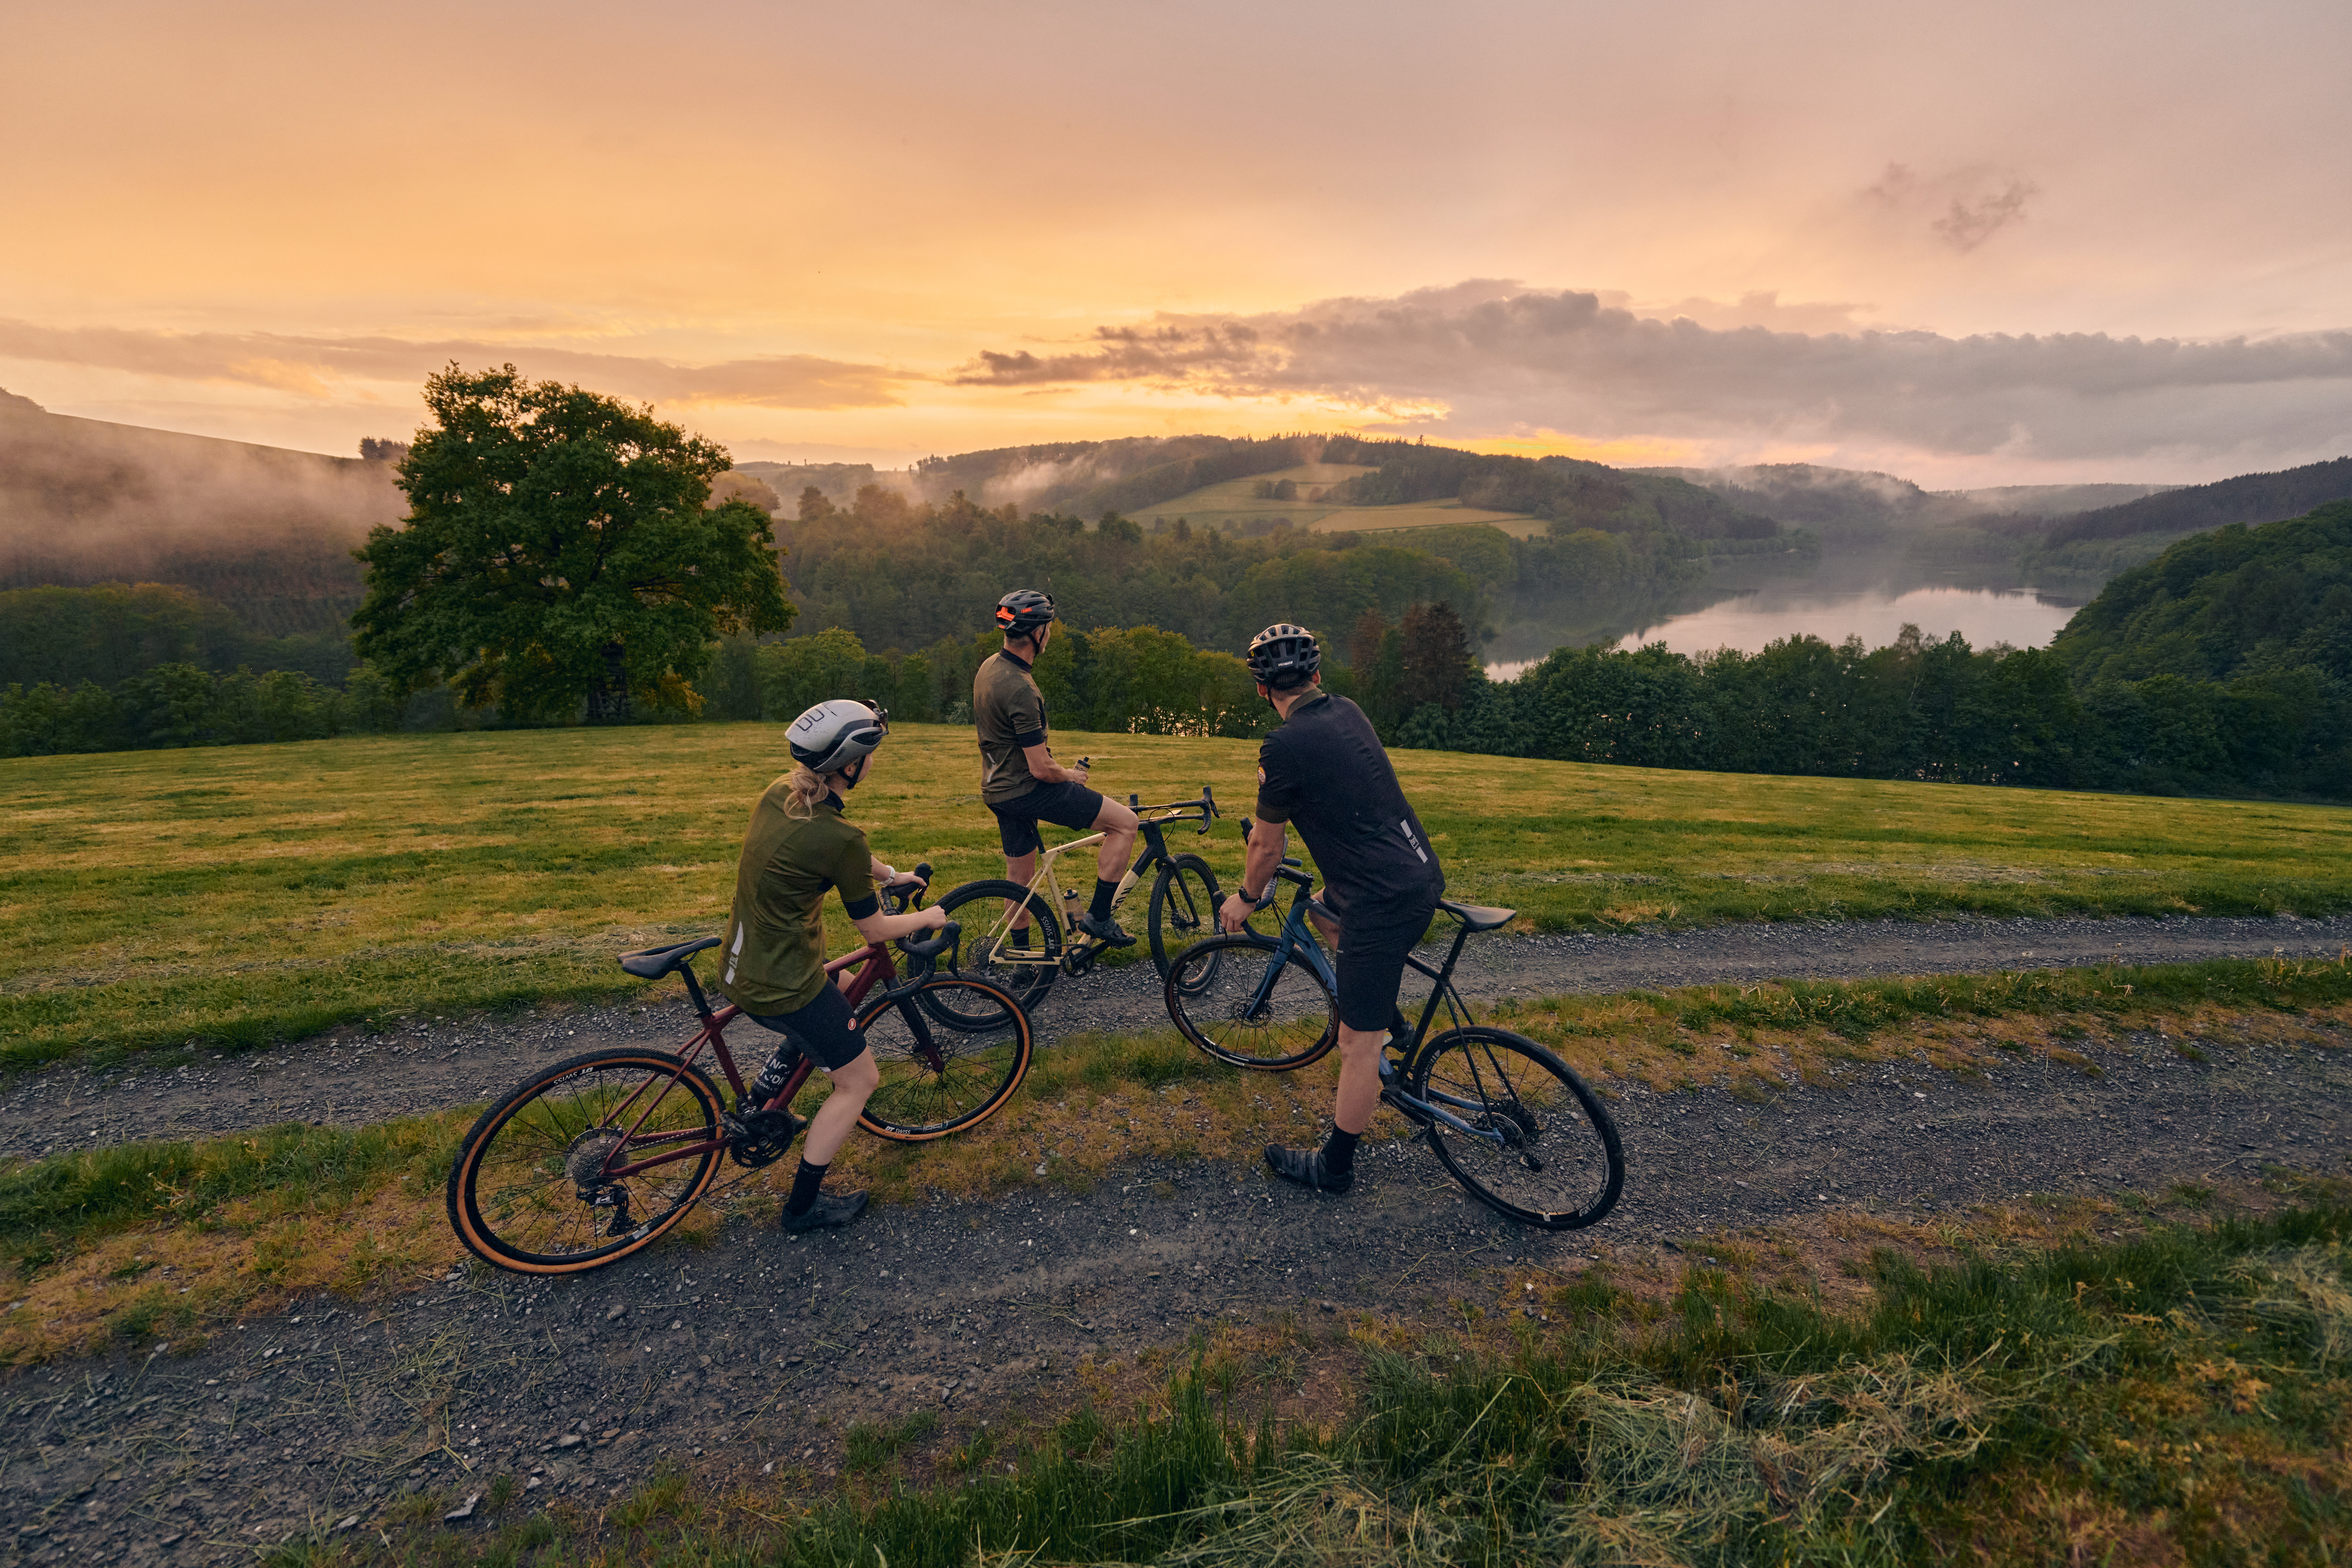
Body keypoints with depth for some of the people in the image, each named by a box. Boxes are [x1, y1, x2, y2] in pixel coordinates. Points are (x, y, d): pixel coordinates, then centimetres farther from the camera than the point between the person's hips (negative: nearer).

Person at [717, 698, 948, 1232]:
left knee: (835, 1003, 35)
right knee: (858, 1081, 11)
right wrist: (927, 919, 6)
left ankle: (756, 1103, 33)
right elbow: (874, 930, -11)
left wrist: (890, 874, 29)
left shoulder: (782, 791, -2)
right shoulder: (839, 837, -26)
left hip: (740, 968, 9)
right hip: (784, 985, -8)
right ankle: (804, 1205, 22)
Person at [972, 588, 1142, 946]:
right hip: (1025, 790, -10)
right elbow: (1041, 769, -24)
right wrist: (1072, 776, -2)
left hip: (997, 788, 10)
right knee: (1125, 822, -6)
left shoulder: (989, 667, 5)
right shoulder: (1021, 689, -26)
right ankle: (1098, 917, -1)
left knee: (1021, 877, 21)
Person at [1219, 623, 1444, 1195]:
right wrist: (1279, 825, 41)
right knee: (1327, 909, 35)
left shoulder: (1285, 747, -16)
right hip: (1422, 873, 9)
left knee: (1358, 1043, 4)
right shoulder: (1348, 712, 8)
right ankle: (1388, 1018, 40)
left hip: (1386, 900, -9)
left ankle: (1335, 1166, 19)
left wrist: (1246, 899, 15)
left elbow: (1266, 847, -3)